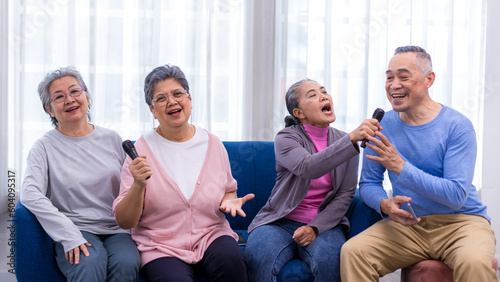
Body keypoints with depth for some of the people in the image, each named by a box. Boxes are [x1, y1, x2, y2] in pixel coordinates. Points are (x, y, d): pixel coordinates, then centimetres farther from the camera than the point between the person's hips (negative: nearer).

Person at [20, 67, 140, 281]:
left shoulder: (112, 139, 14)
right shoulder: (45, 146, 4)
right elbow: (30, 195, -11)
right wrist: (70, 236, -21)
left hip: (117, 230, 3)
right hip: (77, 230, -3)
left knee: (126, 264, -30)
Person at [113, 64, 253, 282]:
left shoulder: (213, 144, 7)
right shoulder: (141, 150, -2)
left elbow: (228, 190, 22)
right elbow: (124, 222, -4)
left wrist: (228, 202, -1)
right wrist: (138, 186, -22)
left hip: (211, 235, 3)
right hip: (161, 246, -3)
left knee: (231, 257, -29)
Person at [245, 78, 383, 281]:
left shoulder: (344, 140, 7)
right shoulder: (286, 139, -4)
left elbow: (346, 194, 3)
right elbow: (308, 168, -25)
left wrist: (315, 228, -13)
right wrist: (352, 139, -37)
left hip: (324, 223, 2)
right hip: (281, 222, -1)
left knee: (330, 261, -33)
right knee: (258, 259, -32)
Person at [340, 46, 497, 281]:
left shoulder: (457, 126, -10)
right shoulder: (381, 126, 2)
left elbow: (456, 196, -17)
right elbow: (368, 184, 9)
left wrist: (401, 167, -23)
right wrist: (385, 205, -15)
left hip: (460, 221, -3)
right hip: (407, 224, 3)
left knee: (474, 262, -36)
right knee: (352, 251, -24)